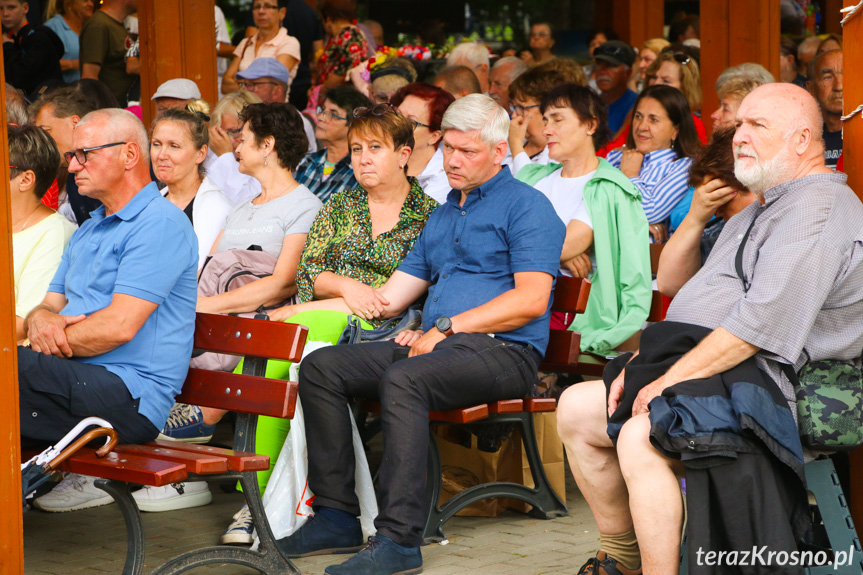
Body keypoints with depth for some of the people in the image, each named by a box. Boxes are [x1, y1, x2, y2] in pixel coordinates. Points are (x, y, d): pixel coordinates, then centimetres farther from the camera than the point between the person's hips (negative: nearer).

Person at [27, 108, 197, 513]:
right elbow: (49, 306, 21)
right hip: (77, 382, 9)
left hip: (129, 396, -9)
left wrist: (54, 341, -4)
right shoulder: (88, 231, 26)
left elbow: (120, 326, -15)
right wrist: (40, 320, -3)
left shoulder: (160, 224, -6)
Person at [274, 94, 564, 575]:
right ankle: (337, 516, -10)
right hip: (437, 343, 8)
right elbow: (390, 297, 25)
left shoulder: (526, 206, 2)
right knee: (321, 366, -9)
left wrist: (447, 327, -13)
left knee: (403, 379, -36)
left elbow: (531, 300, -12)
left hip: (502, 350, -8)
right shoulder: (443, 214, 27)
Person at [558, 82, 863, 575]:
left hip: (761, 381, -11)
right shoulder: (761, 211, 25)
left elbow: (764, 321, -22)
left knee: (639, 438, -34)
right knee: (576, 409, 11)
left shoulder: (819, 206, -11)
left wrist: (671, 380, -19)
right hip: (699, 370, 11)